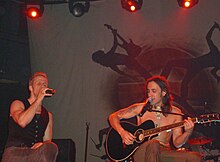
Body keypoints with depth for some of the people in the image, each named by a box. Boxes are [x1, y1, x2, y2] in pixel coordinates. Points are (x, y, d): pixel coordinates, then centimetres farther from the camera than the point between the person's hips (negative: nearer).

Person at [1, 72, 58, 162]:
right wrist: (38, 100, -12)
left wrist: (43, 144, -8)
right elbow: (22, 122, -17)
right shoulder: (17, 104, 6)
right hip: (14, 152, -4)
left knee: (52, 147, -32)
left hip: (36, 154, 4)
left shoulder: (48, 115, 21)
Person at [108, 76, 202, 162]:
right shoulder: (140, 108, 7)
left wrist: (187, 133, -15)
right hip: (141, 152, -2)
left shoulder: (175, 113, 9)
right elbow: (113, 117, 7)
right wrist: (122, 132, -11)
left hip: (164, 153, 2)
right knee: (153, 144, -37)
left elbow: (177, 143, 5)